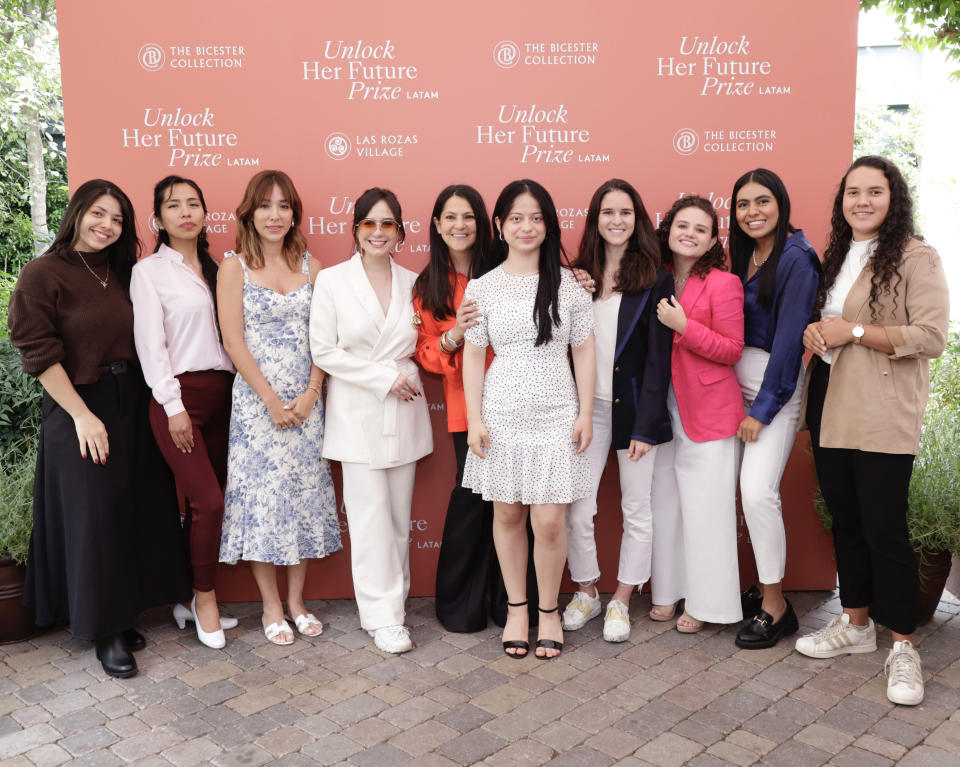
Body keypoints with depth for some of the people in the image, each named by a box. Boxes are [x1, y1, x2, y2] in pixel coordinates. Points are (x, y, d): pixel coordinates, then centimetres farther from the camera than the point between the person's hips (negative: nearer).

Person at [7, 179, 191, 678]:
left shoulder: (119, 273, 10)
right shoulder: (44, 274, -8)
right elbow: (41, 354, -12)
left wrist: (143, 401, 3)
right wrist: (82, 415, -15)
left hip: (132, 405, 6)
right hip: (79, 409, -6)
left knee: (138, 511, 9)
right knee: (93, 517, 0)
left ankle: (122, 615, 25)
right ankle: (104, 631, 14)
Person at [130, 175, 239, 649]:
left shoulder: (214, 269, 15)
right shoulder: (149, 271, -1)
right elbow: (150, 343, -7)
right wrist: (173, 405, -12)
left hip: (221, 392, 5)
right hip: (179, 395, -5)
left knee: (201, 502, 8)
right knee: (209, 501, -11)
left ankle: (187, 598, 22)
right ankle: (205, 597, 9)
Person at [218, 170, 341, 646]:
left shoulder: (310, 267, 8)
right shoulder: (234, 267, -2)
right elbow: (234, 343, -7)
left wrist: (311, 393, -8)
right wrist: (272, 401, -12)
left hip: (305, 401, 4)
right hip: (256, 400, -3)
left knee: (305, 494, 8)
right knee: (262, 495, 2)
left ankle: (296, 600, 22)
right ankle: (271, 606, 16)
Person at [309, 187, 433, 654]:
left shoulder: (413, 283, 7)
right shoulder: (332, 281, -3)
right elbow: (324, 351, -7)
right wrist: (384, 377, -12)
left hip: (404, 414, 3)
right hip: (357, 416, -3)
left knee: (399, 514, 10)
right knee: (371, 515, -3)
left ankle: (394, 601, 24)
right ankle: (383, 615, 8)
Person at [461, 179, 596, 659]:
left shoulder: (568, 284, 2)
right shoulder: (483, 287, 3)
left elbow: (584, 351, 4)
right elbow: (473, 355, 3)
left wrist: (585, 414, 0)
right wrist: (474, 420, -2)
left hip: (556, 413, -1)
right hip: (502, 412, 1)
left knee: (549, 521, -2)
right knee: (507, 513, 9)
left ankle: (548, 610, 20)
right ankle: (516, 607, 28)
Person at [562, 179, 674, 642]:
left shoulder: (656, 280, -3)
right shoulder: (577, 277, 7)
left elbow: (659, 357, -6)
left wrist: (645, 425, -11)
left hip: (635, 408, -2)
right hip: (586, 406, 2)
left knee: (637, 510, 8)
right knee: (577, 508, 2)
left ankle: (621, 601, 26)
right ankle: (586, 591, 25)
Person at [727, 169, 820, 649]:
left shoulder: (796, 259, -12)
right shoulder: (745, 254, 12)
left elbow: (789, 338, -16)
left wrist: (763, 409, -15)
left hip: (777, 385, -7)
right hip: (739, 380, 7)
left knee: (758, 489, -13)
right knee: (749, 488, 6)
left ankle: (776, 606, 0)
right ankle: (766, 586, 20)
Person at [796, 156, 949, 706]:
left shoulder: (916, 258, -6)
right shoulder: (837, 257, 15)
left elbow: (932, 337, -15)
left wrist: (853, 332, -16)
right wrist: (813, 332, 2)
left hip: (884, 416, -7)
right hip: (831, 408, 7)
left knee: (884, 527, -4)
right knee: (845, 519, 13)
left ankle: (903, 647, 10)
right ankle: (856, 624, 28)